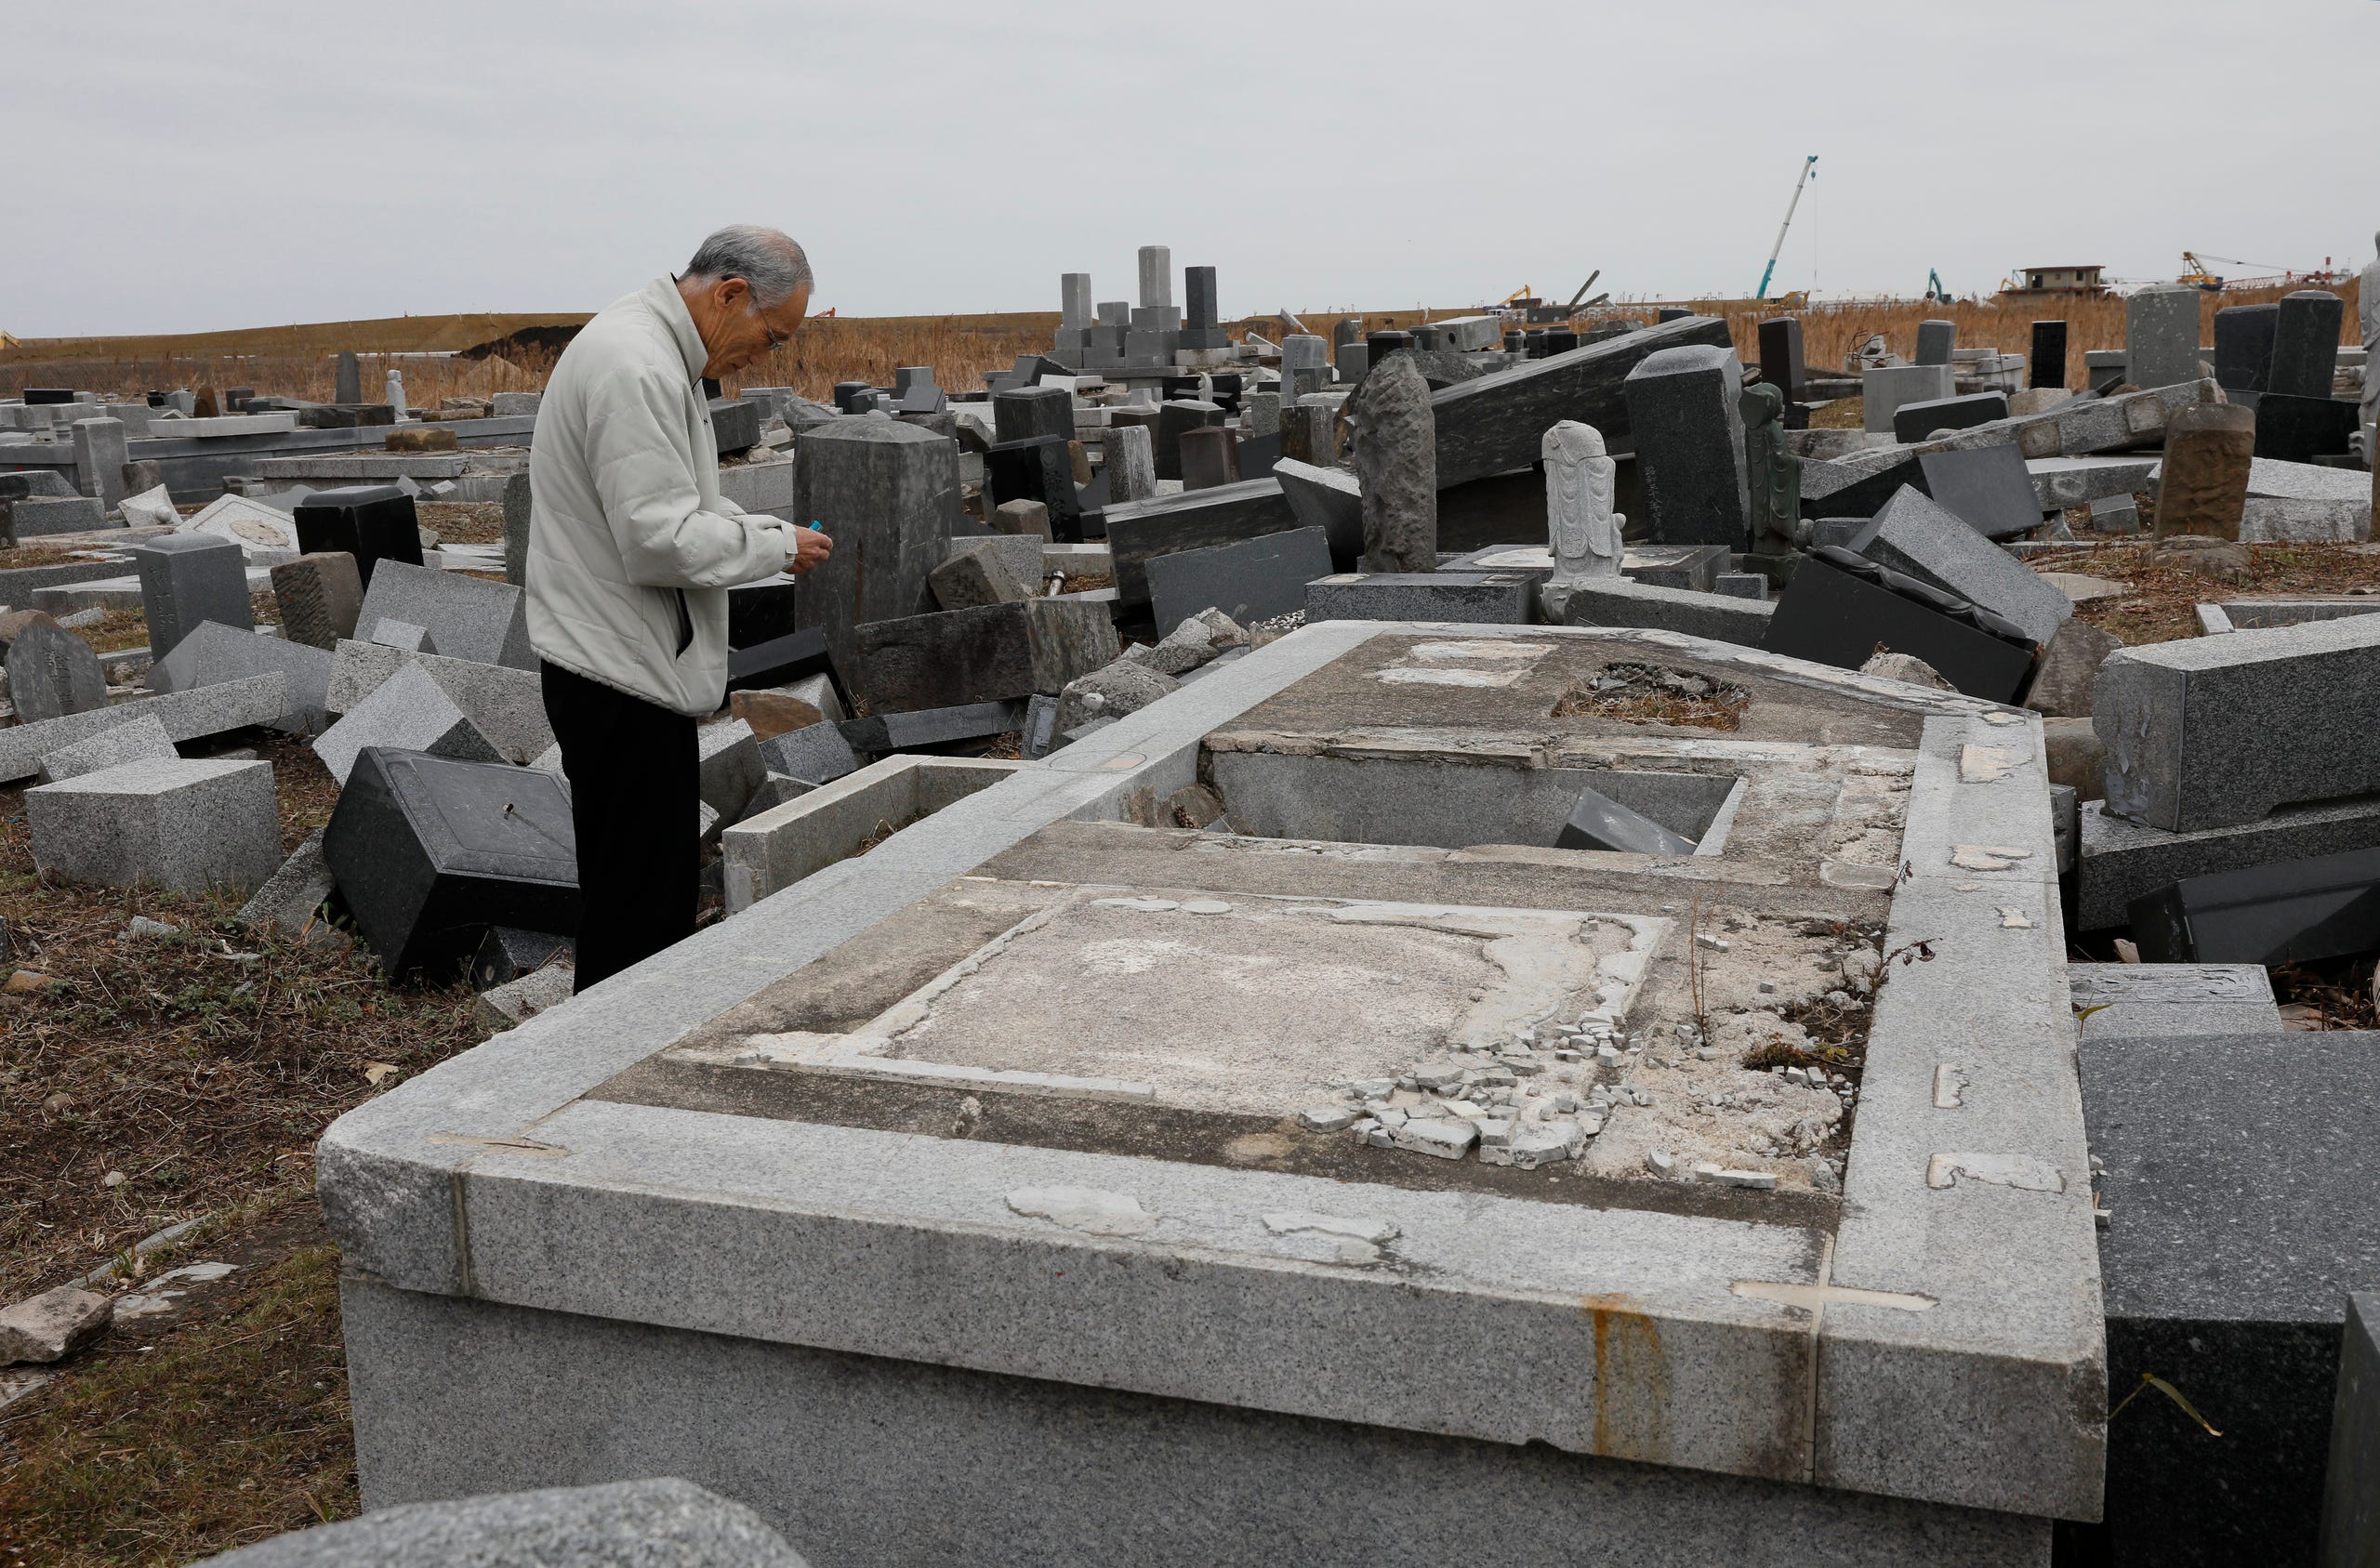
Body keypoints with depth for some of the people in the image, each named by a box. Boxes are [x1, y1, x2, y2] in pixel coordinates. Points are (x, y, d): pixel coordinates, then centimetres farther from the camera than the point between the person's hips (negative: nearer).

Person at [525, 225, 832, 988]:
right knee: (636, 904, -4)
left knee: (665, 885, 18)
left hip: (633, 667, 11)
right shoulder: (636, 368, -21)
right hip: (620, 675, -11)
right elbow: (661, 541, -26)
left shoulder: (654, 352, 14)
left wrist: (770, 529, 8)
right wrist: (777, 547, -13)